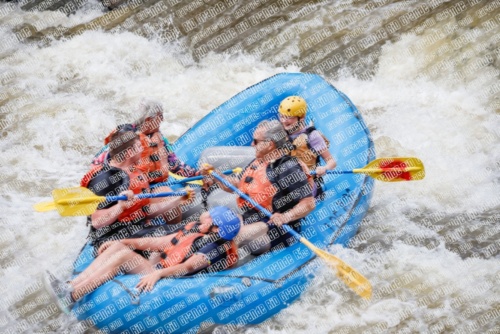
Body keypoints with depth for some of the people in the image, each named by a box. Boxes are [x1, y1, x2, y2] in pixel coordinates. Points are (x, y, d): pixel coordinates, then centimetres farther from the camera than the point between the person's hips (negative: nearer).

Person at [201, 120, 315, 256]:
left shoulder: (289, 168, -17)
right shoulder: (258, 162, 11)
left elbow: (309, 203, -20)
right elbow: (235, 185, 20)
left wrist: (286, 217, -34)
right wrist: (214, 175, 6)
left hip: (277, 228, -10)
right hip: (250, 221, 10)